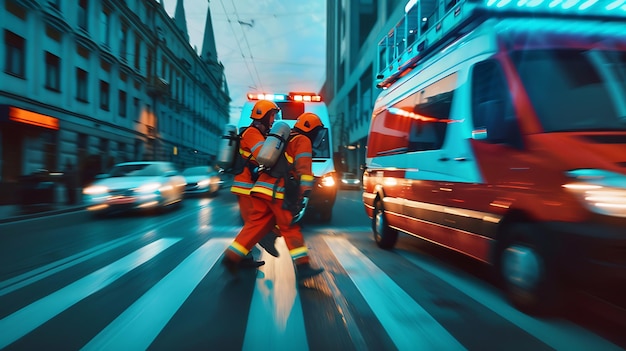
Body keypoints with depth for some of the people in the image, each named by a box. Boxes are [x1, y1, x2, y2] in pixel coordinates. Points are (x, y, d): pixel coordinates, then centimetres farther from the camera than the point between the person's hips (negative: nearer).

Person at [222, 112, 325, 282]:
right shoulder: (303, 141, 2)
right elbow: (304, 167, -13)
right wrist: (306, 193, -21)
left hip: (262, 187, 8)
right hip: (278, 192, -8)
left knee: (255, 225, 9)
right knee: (290, 228, -1)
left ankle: (231, 256, 7)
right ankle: (303, 266, 4)